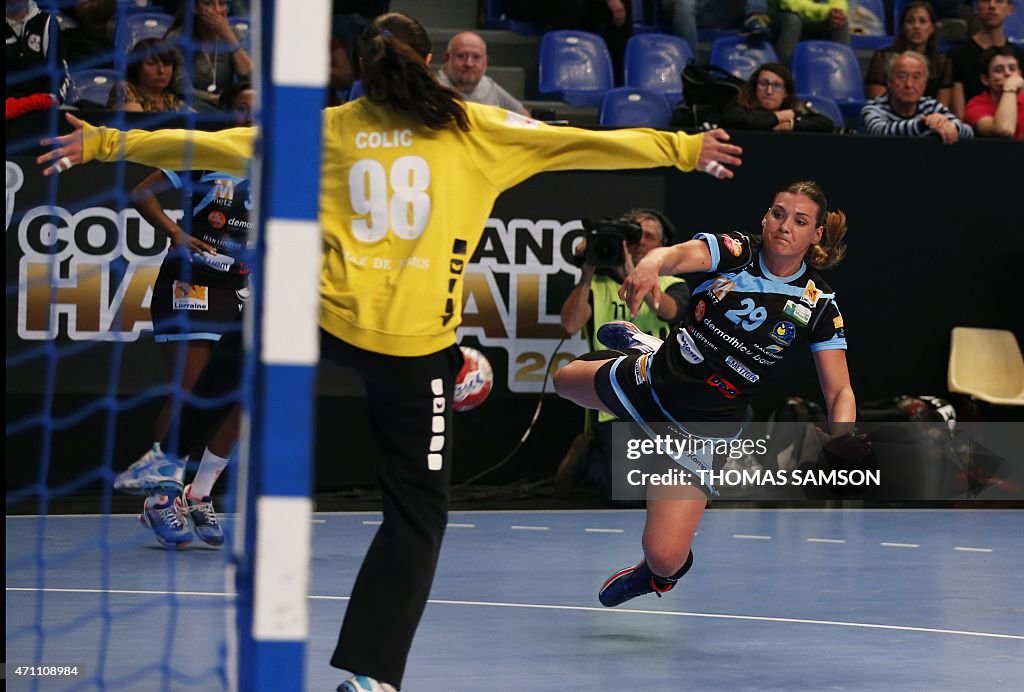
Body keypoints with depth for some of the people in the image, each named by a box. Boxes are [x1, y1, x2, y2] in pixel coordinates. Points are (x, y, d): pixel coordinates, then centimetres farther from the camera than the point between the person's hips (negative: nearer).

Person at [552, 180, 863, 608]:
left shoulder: (818, 304, -12)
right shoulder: (736, 251, -12)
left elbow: (839, 391, -13)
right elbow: (681, 254, -34)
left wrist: (842, 438, -37)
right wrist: (650, 266, -60)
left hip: (703, 430, -2)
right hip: (651, 379, 3)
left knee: (664, 556, -10)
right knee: (565, 378, 27)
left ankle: (665, 572, 29)